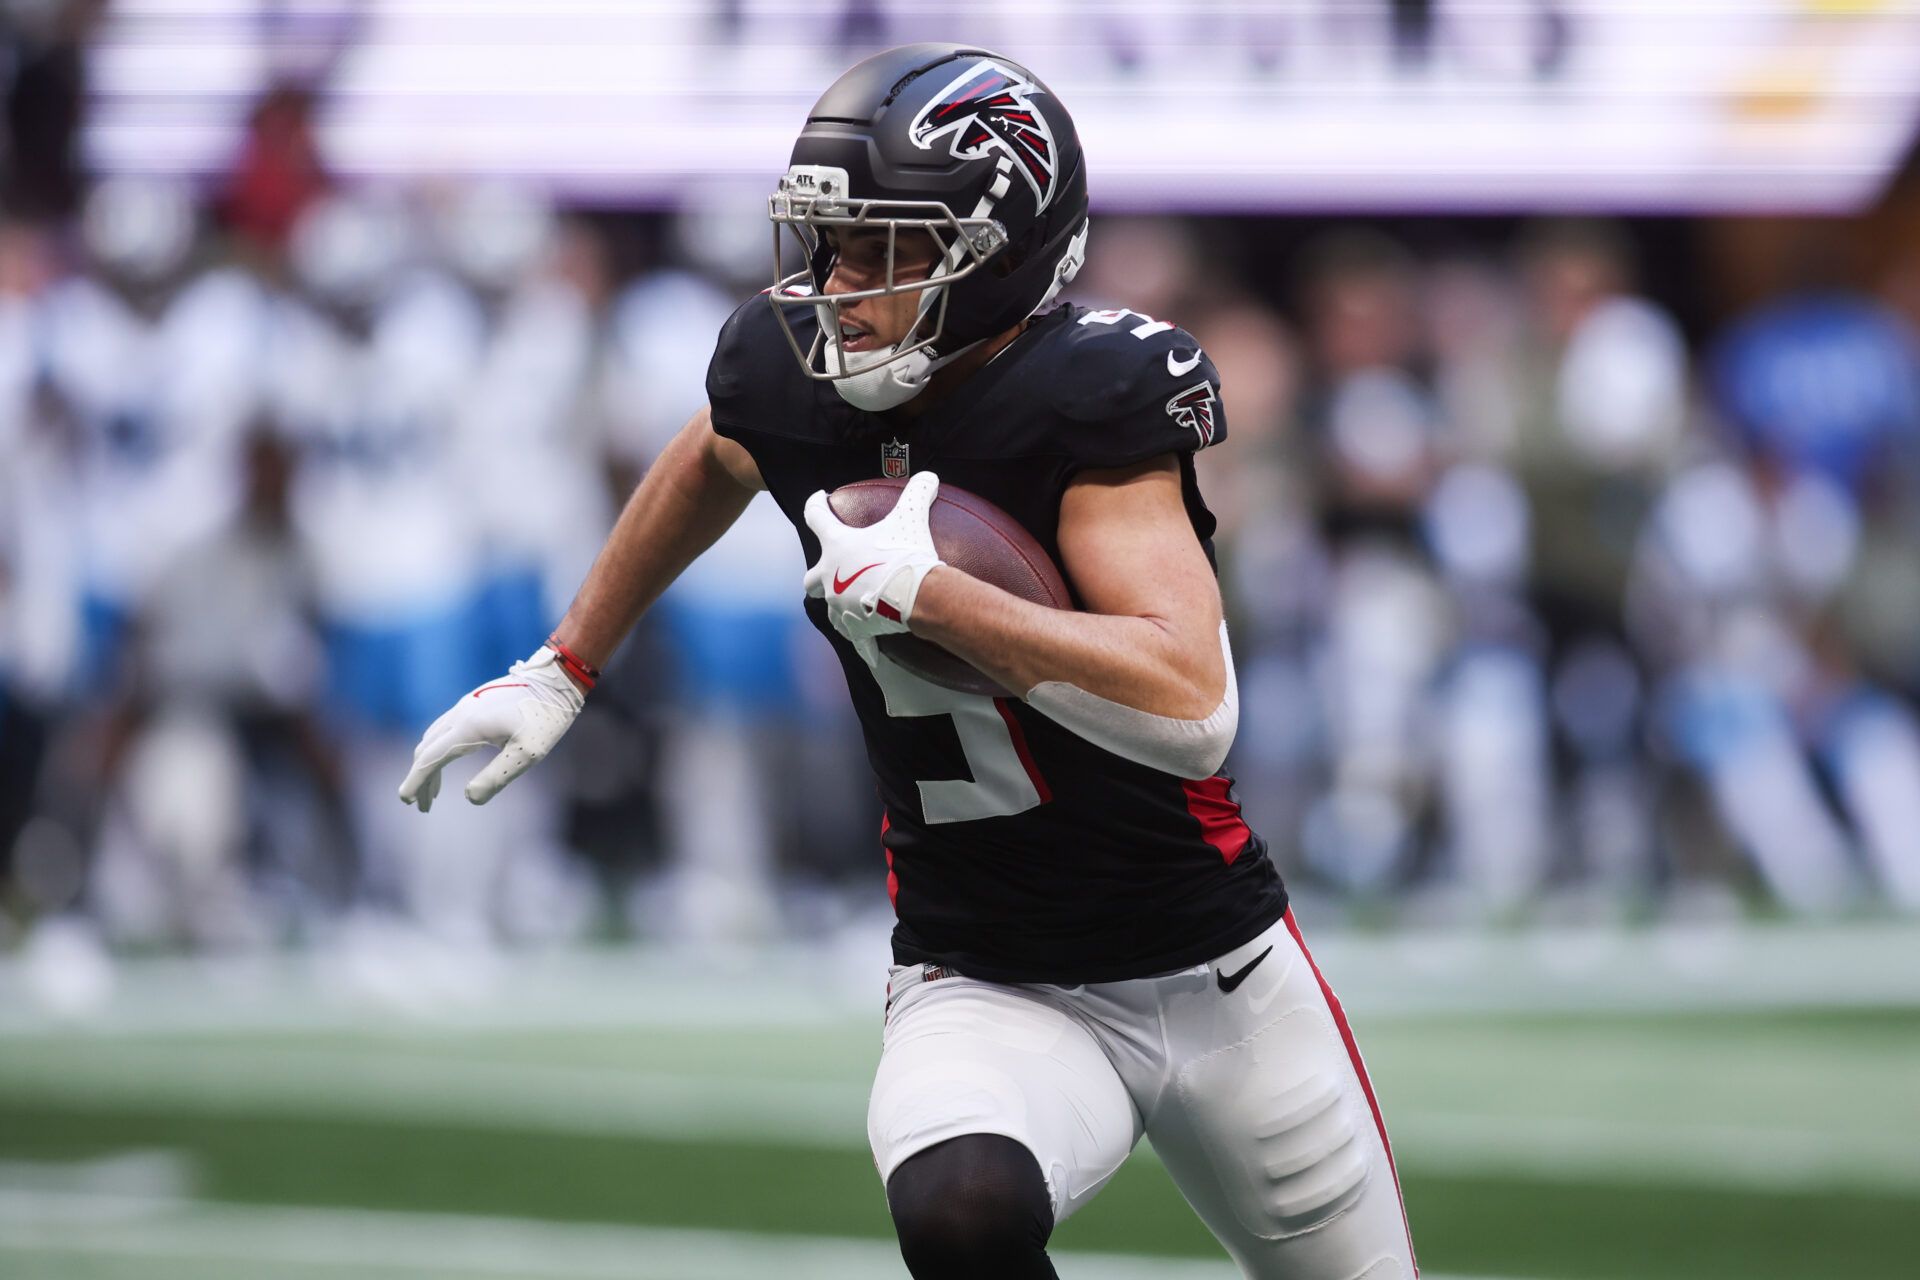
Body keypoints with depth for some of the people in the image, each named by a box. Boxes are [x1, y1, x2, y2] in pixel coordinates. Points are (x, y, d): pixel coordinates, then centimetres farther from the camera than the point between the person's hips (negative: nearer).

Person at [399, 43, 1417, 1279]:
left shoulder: (1086, 405, -21)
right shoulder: (795, 379, -6)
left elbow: (1191, 708, -34)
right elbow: (710, 464, 21)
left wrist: (923, 590, -33)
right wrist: (561, 672, 26)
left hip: (1217, 977, -2)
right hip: (985, 989, 2)